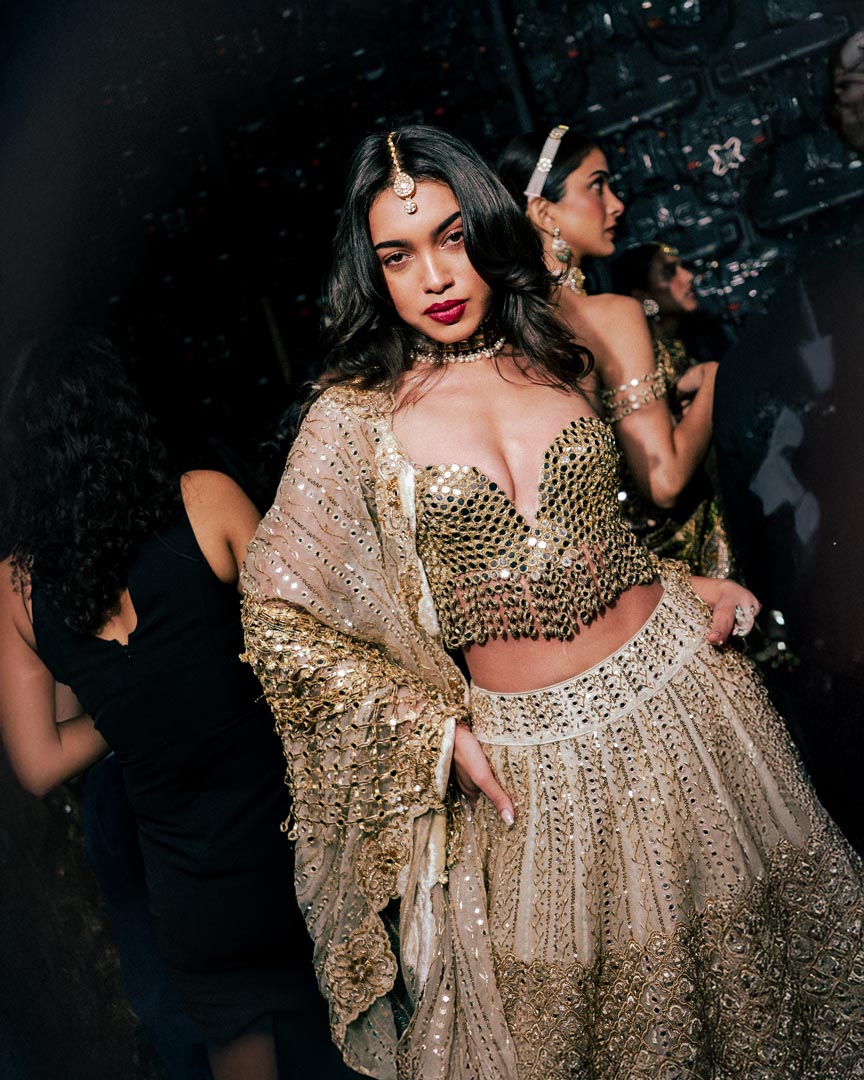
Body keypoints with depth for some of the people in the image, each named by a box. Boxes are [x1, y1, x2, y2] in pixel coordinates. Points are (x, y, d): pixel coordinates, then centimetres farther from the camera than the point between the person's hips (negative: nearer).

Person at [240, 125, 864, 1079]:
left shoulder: (556, 356, 4)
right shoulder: (354, 418, -9)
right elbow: (275, 614, -8)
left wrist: (693, 581, 2)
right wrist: (432, 725, -12)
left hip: (673, 680, 3)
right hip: (530, 754, -3)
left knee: (725, 934, 17)